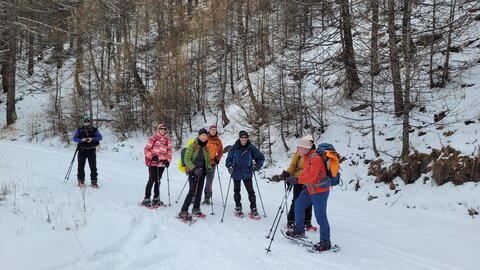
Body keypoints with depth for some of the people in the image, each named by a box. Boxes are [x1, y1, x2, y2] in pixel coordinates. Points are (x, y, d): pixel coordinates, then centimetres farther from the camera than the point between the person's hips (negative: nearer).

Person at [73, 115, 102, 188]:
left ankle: (94, 182, 6)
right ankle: (81, 181, 17)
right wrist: (81, 140, -16)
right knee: (81, 166, 4)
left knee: (93, 167, 0)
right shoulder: (79, 130, 4)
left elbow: (100, 137, -1)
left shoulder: (94, 129, 3)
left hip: (91, 150, 0)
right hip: (82, 150, 0)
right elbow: (74, 138, 2)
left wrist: (92, 139, -18)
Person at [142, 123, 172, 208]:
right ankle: (146, 199, -1)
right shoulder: (153, 138, -4)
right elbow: (146, 149, -4)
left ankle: (156, 199, 20)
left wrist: (168, 160, 0)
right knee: (152, 180, -7)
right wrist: (151, 156, -19)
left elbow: (169, 151, 15)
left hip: (162, 163, 5)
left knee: (158, 181, 11)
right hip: (153, 163, -4)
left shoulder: (167, 140, 11)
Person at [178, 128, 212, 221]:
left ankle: (196, 210, 24)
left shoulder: (206, 148, 11)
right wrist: (194, 168, -21)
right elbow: (187, 159, -10)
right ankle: (183, 212, -11)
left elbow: (208, 160, 19)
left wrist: (209, 168, -1)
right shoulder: (192, 146, -7)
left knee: (199, 191, 9)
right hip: (193, 172, -6)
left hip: (202, 172, 6)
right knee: (192, 191, -14)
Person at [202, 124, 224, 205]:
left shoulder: (218, 140, 5)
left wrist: (218, 159, 4)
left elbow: (221, 151, 15)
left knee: (209, 181, 6)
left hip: (212, 163, 2)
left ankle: (207, 197, 13)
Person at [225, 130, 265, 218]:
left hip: (247, 173, -1)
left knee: (251, 191, -2)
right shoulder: (234, 148, -4)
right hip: (236, 173, 1)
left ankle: (253, 209, 9)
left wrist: (257, 166, -3)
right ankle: (238, 208, 26)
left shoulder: (251, 148, -4)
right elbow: (229, 158, 4)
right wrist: (229, 166, -12)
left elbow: (261, 157, 5)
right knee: (236, 191, 12)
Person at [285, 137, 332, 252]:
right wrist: (294, 179, 2)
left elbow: (311, 176, -32)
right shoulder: (306, 157, 7)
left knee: (320, 216, -6)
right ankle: (299, 230, 32)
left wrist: (297, 180, -37)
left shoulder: (315, 158, -23)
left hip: (320, 191, -10)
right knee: (298, 205, 16)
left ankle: (325, 242, 5)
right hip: (310, 190, 10)